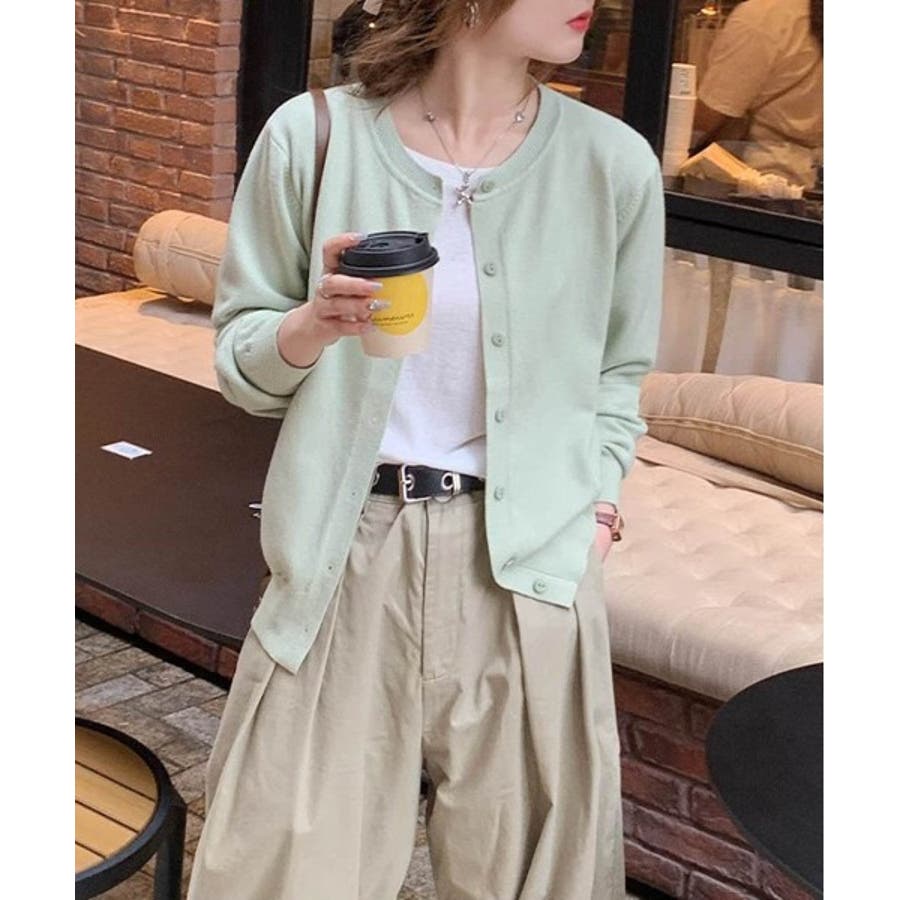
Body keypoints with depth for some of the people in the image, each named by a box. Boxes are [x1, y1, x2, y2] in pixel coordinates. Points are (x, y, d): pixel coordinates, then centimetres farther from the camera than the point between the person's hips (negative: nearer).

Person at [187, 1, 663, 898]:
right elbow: (239, 360, 3)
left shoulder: (614, 163, -2)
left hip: (528, 562, 1)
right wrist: (313, 328, -17)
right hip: (347, 549, -1)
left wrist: (594, 489, 2)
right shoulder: (313, 135, -6)